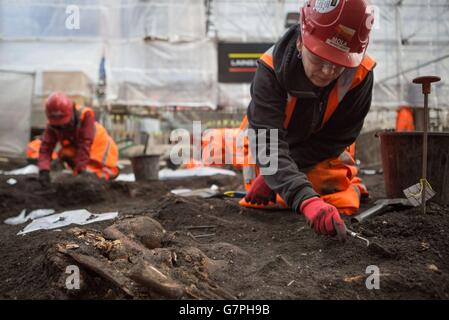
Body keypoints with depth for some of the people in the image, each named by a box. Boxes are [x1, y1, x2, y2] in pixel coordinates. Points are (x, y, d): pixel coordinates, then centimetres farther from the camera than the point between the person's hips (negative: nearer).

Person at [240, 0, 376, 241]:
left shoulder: (360, 74, -31)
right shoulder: (271, 69, -37)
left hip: (322, 152, 1)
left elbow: (333, 139, -23)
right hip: (274, 142, 0)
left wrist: (271, 178, -29)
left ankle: (351, 184, 31)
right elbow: (269, 144, -45)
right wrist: (306, 200, -62)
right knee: (258, 204, 1)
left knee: (343, 205, -7)